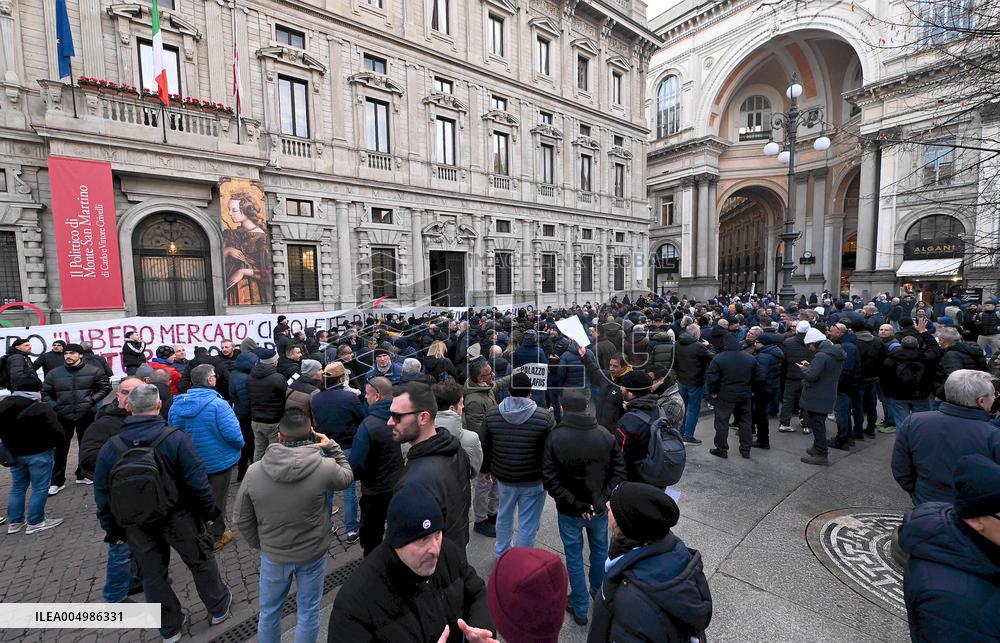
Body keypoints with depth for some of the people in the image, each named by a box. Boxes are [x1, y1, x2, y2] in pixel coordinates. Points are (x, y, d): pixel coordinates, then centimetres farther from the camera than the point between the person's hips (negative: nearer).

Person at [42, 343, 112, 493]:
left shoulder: (94, 371, -3)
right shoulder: (54, 373, 3)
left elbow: (106, 387, 3)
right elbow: (45, 393, 12)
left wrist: (92, 400, -10)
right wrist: (54, 406, -4)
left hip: (87, 415, -1)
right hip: (63, 416, 1)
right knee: (60, 449, 6)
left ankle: (83, 475, 29)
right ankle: (57, 481, 18)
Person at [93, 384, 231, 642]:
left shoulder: (109, 448, -9)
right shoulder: (176, 438, -20)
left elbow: (102, 495, -1)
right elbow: (197, 482, -18)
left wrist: (112, 530, 13)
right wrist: (209, 511, -2)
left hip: (137, 525, 3)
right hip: (178, 517, -3)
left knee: (152, 575, 20)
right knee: (201, 561, 18)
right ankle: (218, 607, 36)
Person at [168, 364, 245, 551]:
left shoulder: (177, 404, -7)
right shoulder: (218, 404, -28)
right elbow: (233, 434, -28)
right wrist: (239, 445, -7)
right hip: (219, 461, -6)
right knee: (217, 499, 13)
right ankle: (216, 537, 28)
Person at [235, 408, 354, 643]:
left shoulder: (253, 472, -18)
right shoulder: (324, 467, -27)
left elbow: (243, 519, -5)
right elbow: (347, 476, -4)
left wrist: (260, 545, 11)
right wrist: (332, 447, 1)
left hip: (272, 555, 2)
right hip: (312, 554, -2)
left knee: (269, 611, 27)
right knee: (308, 612, 21)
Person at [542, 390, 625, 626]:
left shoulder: (555, 437, -18)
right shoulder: (605, 435, -10)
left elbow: (549, 478, -20)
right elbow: (619, 470, -10)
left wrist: (573, 503, -17)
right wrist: (602, 498, -12)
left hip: (569, 512, -3)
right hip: (599, 509, 3)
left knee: (574, 557, 17)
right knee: (600, 551, 26)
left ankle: (580, 609, 32)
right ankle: (599, 594, 48)